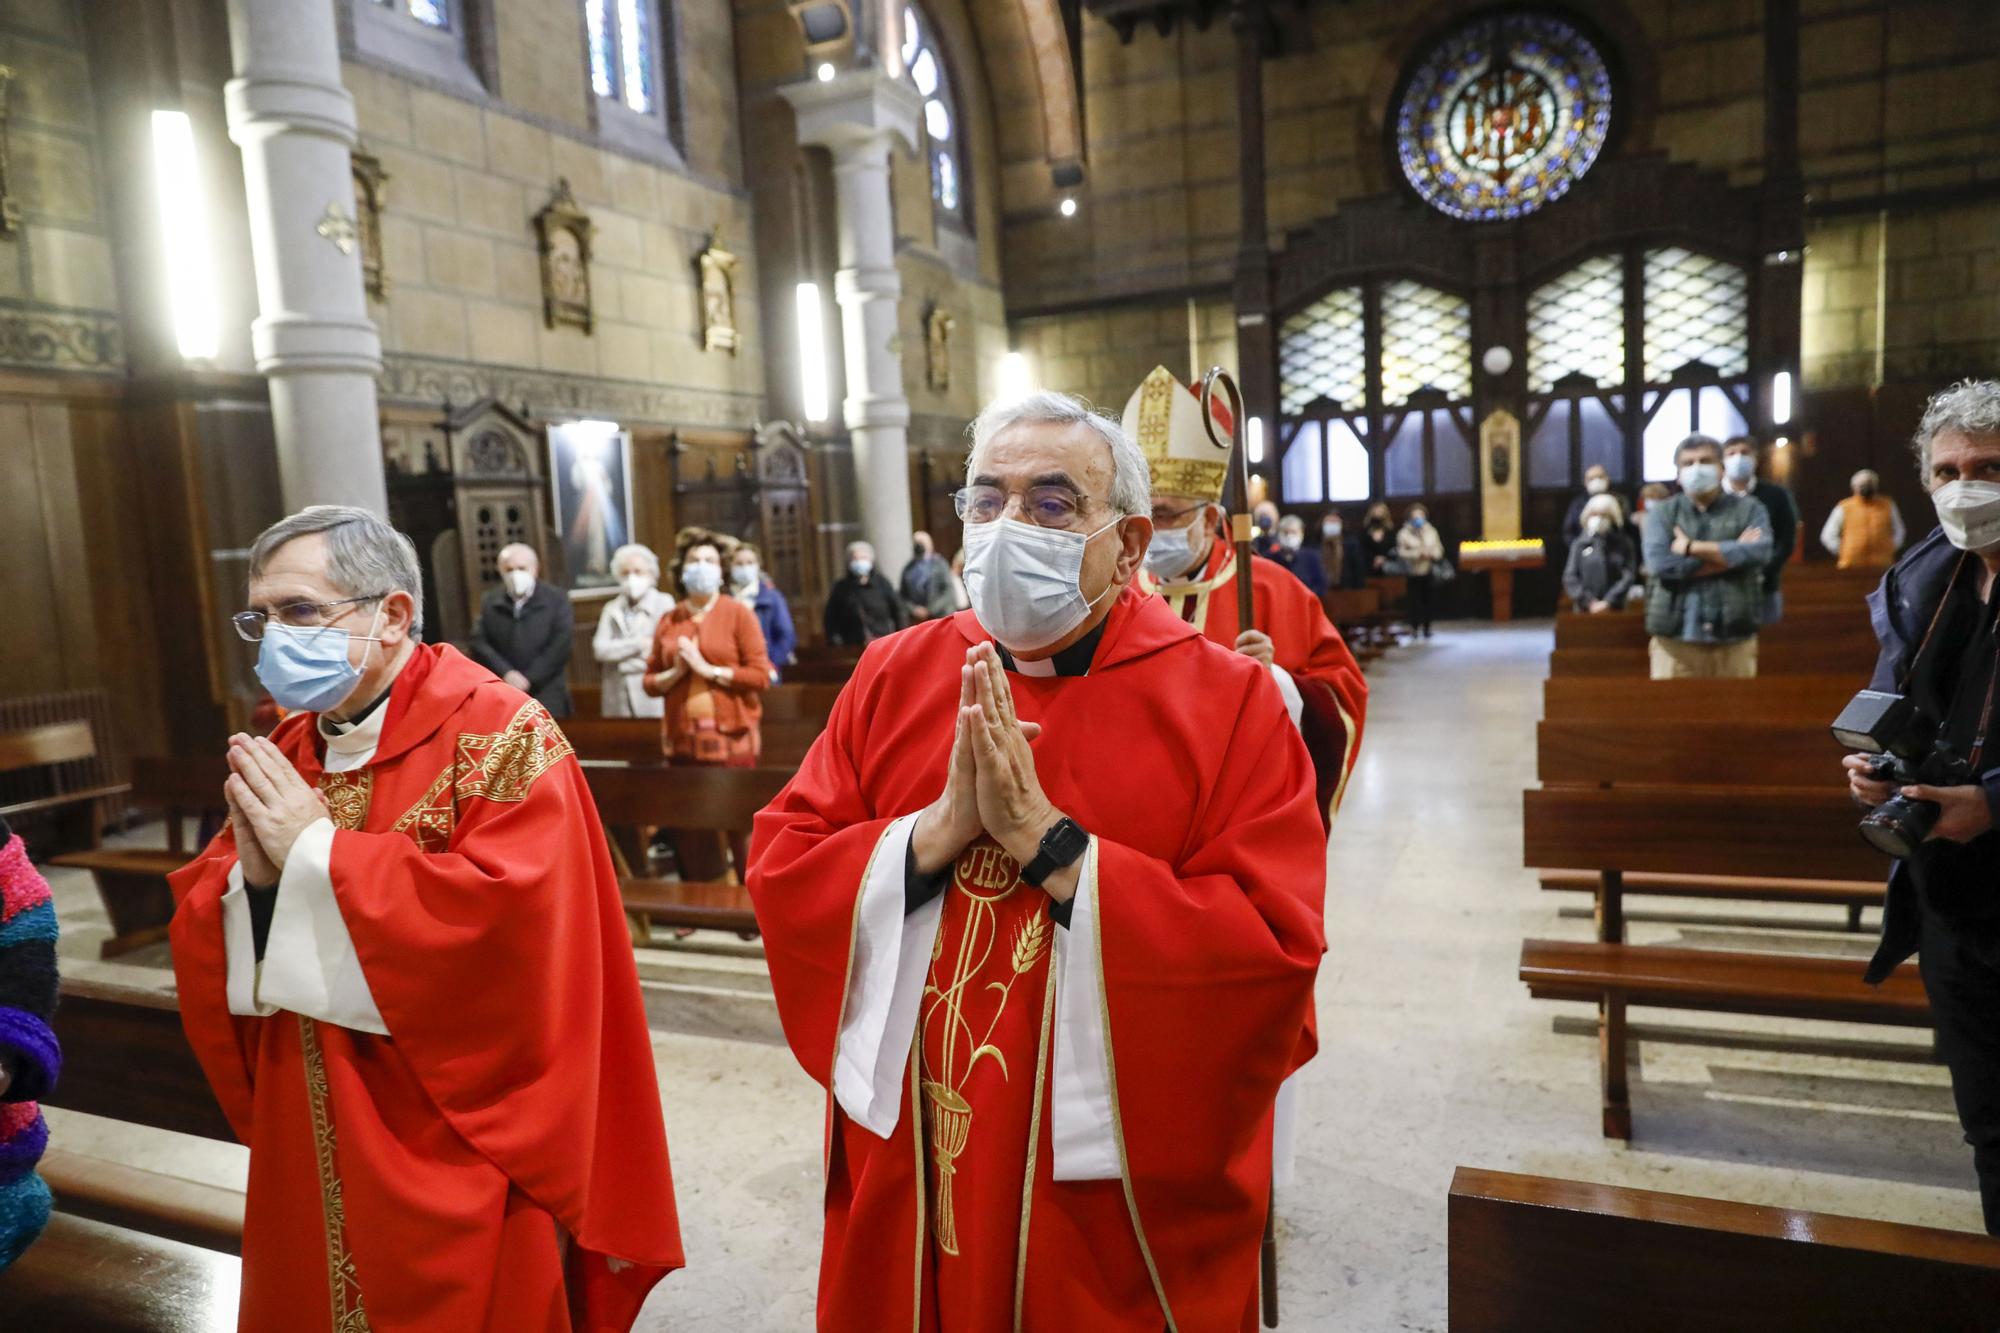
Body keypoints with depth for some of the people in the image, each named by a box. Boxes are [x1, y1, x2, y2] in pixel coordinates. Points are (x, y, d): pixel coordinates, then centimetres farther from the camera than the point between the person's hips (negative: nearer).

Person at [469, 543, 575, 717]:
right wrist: (505, 674, -13)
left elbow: (562, 646, -5)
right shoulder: (489, 602, 9)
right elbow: (479, 644, 2)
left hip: (547, 698, -2)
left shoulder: (556, 599, 2)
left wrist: (529, 679, -9)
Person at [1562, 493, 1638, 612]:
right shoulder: (1579, 545, 6)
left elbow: (1628, 576, -3)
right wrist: (1589, 602, -10)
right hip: (1585, 610, 0)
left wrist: (1608, 602, -12)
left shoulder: (1623, 544, 4)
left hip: (1614, 610, 0)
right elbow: (1570, 578, 1)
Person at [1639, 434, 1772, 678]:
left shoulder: (1749, 509, 9)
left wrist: (1692, 547, -8)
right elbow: (1659, 564, -10)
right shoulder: (1662, 513, 7)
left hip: (1734, 639, 1)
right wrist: (1729, 554, -7)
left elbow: (1759, 552, -10)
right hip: (1675, 639, -1)